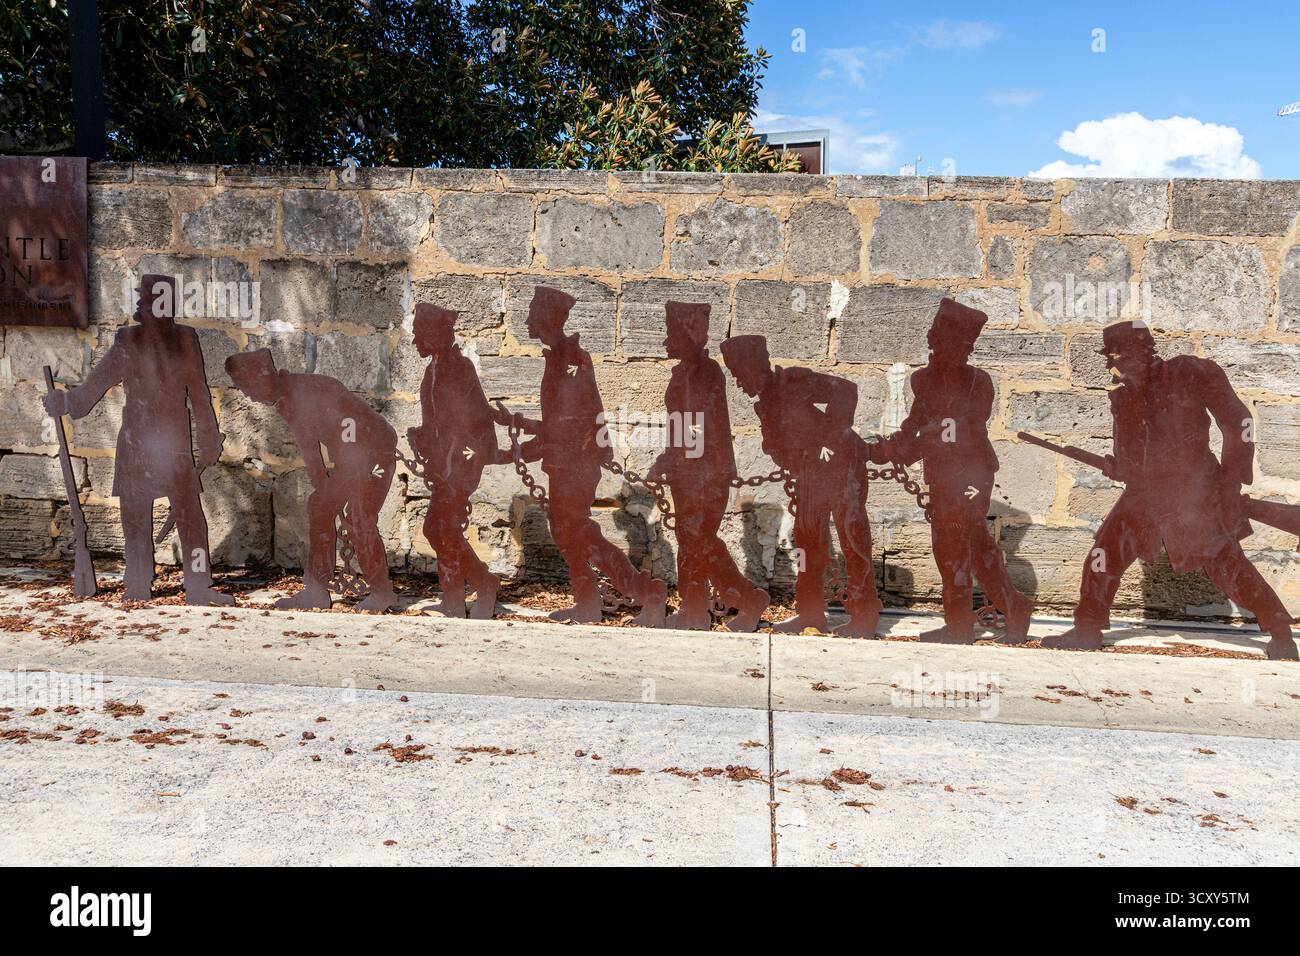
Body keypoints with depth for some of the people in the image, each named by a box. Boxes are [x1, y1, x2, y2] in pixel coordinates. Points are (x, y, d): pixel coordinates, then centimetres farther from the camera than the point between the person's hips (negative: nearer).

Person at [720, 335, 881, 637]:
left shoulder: (795, 381, -14)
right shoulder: (763, 404, 10)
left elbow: (846, 390, -24)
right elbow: (775, 446, 14)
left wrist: (829, 436, -27)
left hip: (842, 461, -8)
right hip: (809, 473, 9)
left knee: (852, 537, -7)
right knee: (808, 540, 9)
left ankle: (865, 616, -2)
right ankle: (810, 612, 19)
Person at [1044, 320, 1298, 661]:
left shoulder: (1188, 374, -11)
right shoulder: (1122, 396, 8)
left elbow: (1238, 420, -7)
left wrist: (1231, 478, -9)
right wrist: (1116, 467, -3)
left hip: (1194, 492, -6)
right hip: (1146, 493, 6)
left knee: (1225, 562, -5)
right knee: (1106, 551, 0)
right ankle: (1087, 629, 11)